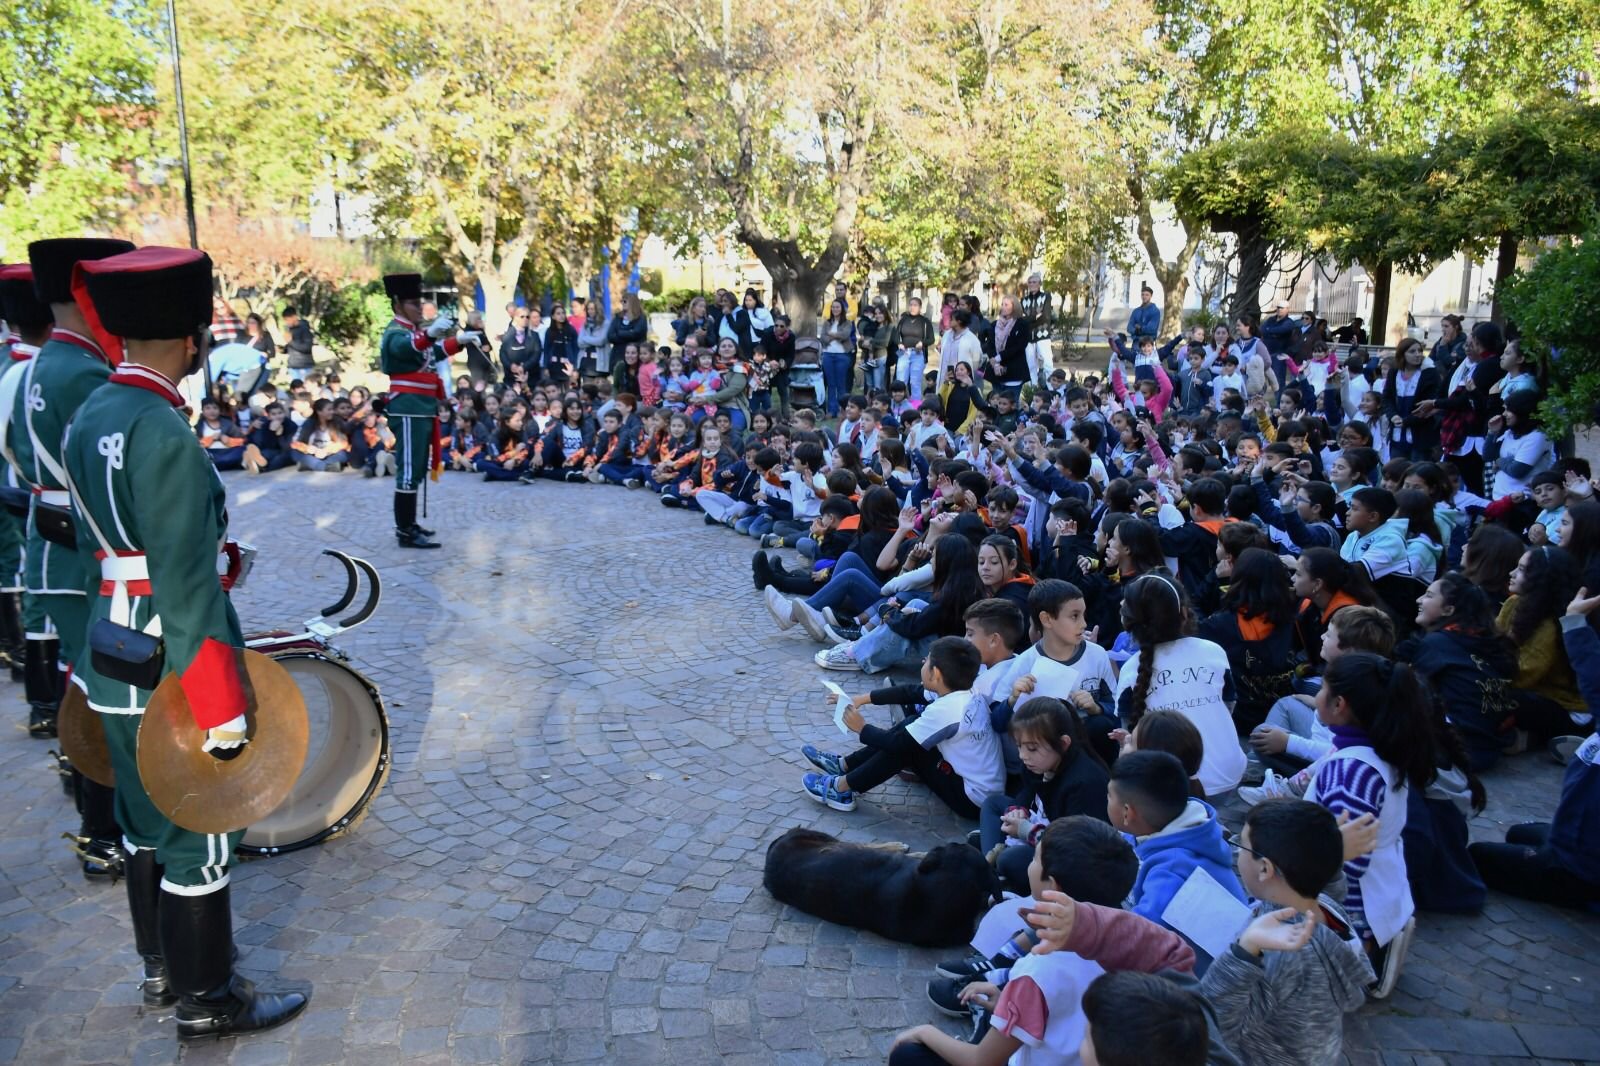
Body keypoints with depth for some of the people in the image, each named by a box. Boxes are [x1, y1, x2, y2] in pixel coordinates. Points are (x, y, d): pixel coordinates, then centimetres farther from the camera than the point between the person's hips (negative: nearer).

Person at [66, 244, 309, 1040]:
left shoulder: (91, 415, 4)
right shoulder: (165, 435, -24)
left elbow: (92, 544, 14)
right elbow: (185, 590, -24)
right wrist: (220, 709, -19)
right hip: (168, 667, -9)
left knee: (146, 819, 22)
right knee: (197, 833, 6)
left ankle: (160, 966, 40)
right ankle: (206, 1000, 22)